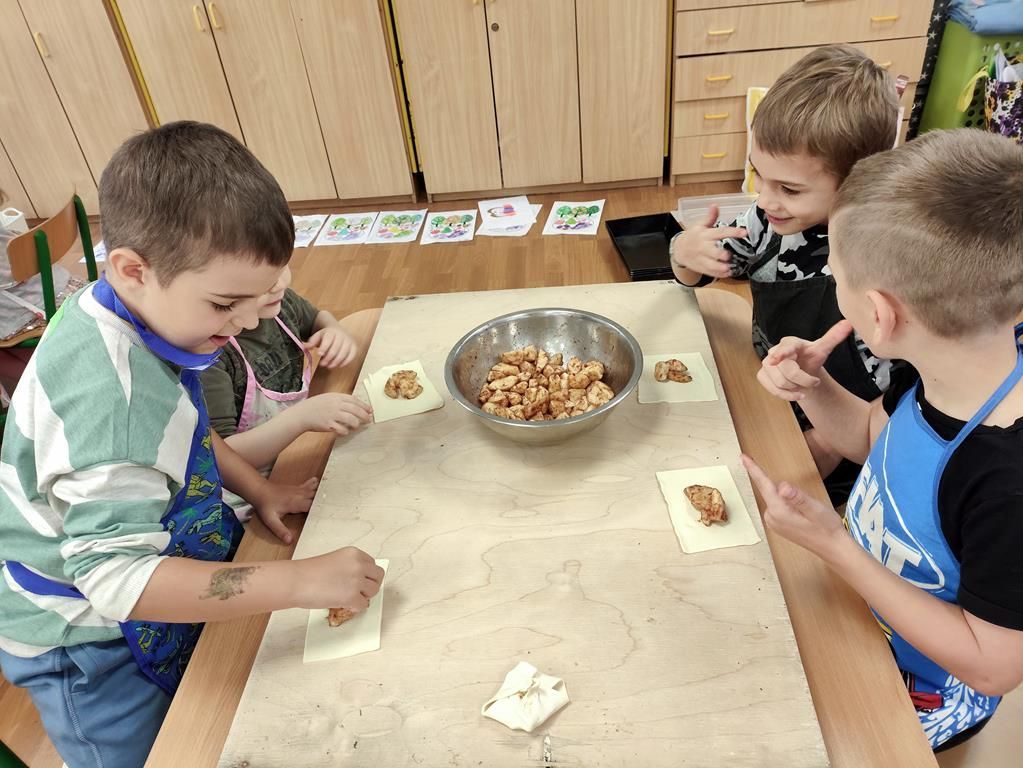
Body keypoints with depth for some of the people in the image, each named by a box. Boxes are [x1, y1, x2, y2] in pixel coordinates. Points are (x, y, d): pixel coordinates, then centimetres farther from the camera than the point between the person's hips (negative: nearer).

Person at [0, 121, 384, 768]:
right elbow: (118, 578, -39)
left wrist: (259, 489, -1)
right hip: (90, 647, -7)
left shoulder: (140, 312, -9)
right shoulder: (109, 398, -39)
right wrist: (301, 581, -39)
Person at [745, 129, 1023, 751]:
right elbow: (874, 437, 2)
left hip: (923, 693, -5)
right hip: (859, 592, 6)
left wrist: (835, 546, -31)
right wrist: (814, 389, -18)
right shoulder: (946, 363, -18)